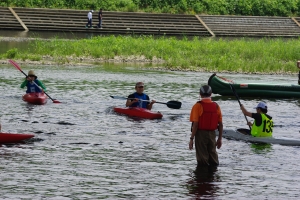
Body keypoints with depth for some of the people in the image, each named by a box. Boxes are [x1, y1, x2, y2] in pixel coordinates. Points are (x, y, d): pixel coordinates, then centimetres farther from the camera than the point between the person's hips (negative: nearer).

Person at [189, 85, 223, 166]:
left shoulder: (198, 106, -10)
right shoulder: (216, 106, 3)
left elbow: (195, 124, -15)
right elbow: (220, 124, 4)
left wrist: (191, 138, -10)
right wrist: (220, 139, 13)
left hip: (201, 134, -4)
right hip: (212, 134, 4)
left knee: (202, 160, 3)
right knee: (213, 157, 14)